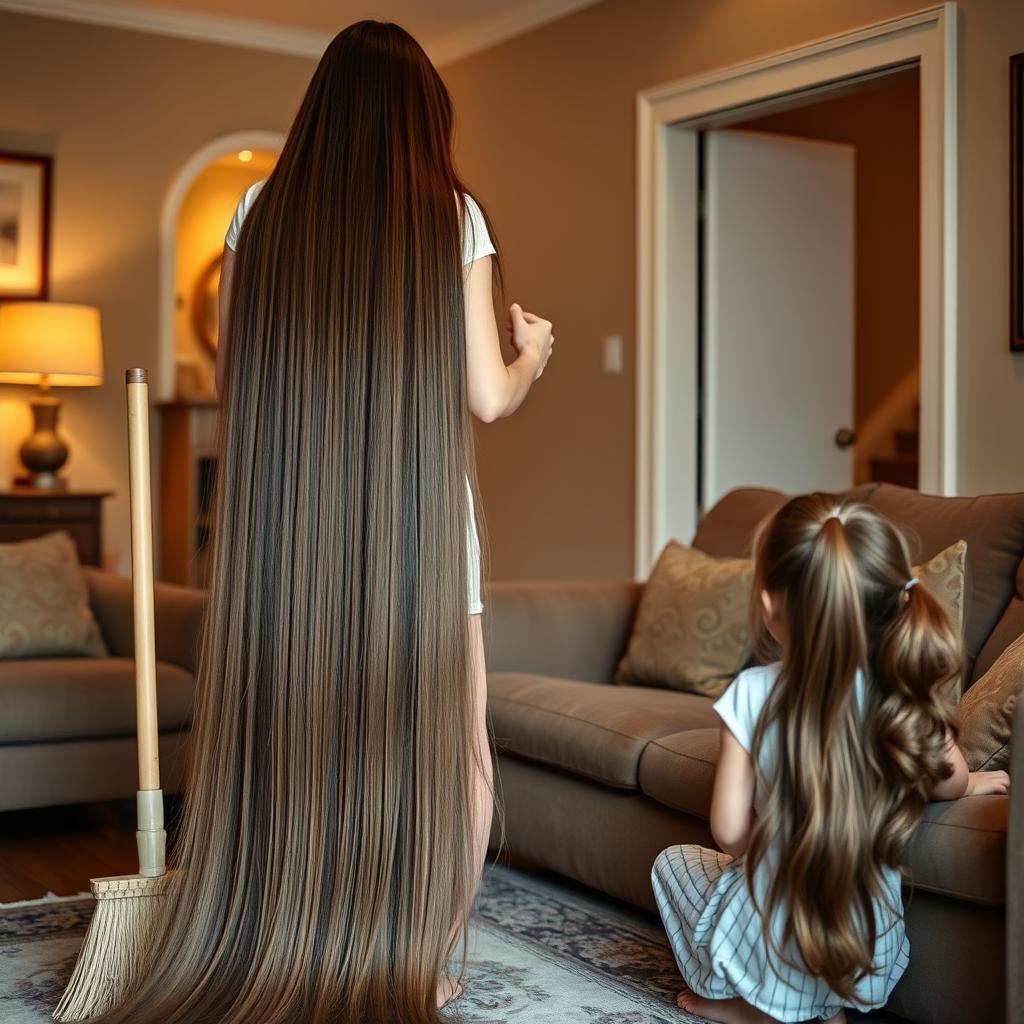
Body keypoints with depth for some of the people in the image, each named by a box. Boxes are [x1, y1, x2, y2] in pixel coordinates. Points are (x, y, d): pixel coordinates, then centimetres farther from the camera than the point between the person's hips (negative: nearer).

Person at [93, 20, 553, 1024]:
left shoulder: (263, 209, 4)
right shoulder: (450, 213, -2)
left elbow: (228, 377, 7)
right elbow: (487, 397, -4)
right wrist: (533, 350, 17)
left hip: (284, 521, 2)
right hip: (418, 517, -2)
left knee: (284, 734, 13)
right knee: (445, 745, 11)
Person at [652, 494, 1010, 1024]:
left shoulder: (753, 694, -19)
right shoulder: (908, 688, -12)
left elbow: (730, 830, -16)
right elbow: (948, 782, 5)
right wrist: (975, 781, 28)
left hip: (769, 940, -3)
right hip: (871, 952, 3)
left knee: (673, 862, 26)